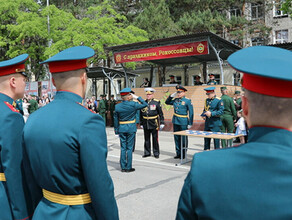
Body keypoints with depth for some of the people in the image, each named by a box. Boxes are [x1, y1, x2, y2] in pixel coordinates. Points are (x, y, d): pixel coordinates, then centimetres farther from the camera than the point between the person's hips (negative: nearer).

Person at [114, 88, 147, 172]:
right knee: (129, 148, 4)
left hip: (121, 129, 3)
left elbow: (115, 119, 4)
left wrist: (116, 129, 13)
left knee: (123, 148, 10)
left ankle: (123, 167, 15)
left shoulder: (117, 106, -1)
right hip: (131, 129, -3)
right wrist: (137, 97, 2)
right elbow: (145, 104, -2)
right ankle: (128, 167, 10)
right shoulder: (133, 104, -12)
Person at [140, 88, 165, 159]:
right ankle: (147, 152, 22)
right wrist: (141, 123, 9)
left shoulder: (157, 102, -4)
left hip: (154, 124, -3)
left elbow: (161, 113, -2)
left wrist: (162, 123, -5)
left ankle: (156, 153, 15)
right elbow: (141, 114, 9)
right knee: (146, 139, 10)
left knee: (155, 139, 4)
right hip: (145, 124, 3)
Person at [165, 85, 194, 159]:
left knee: (183, 138, 3)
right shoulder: (175, 100, 9)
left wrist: (190, 124, -10)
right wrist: (172, 95, 8)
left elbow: (191, 113, -7)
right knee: (176, 138, 10)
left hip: (183, 122, -6)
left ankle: (183, 154, 14)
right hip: (175, 121, 6)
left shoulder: (187, 101, -7)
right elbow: (167, 102, 23)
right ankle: (178, 153, 21)